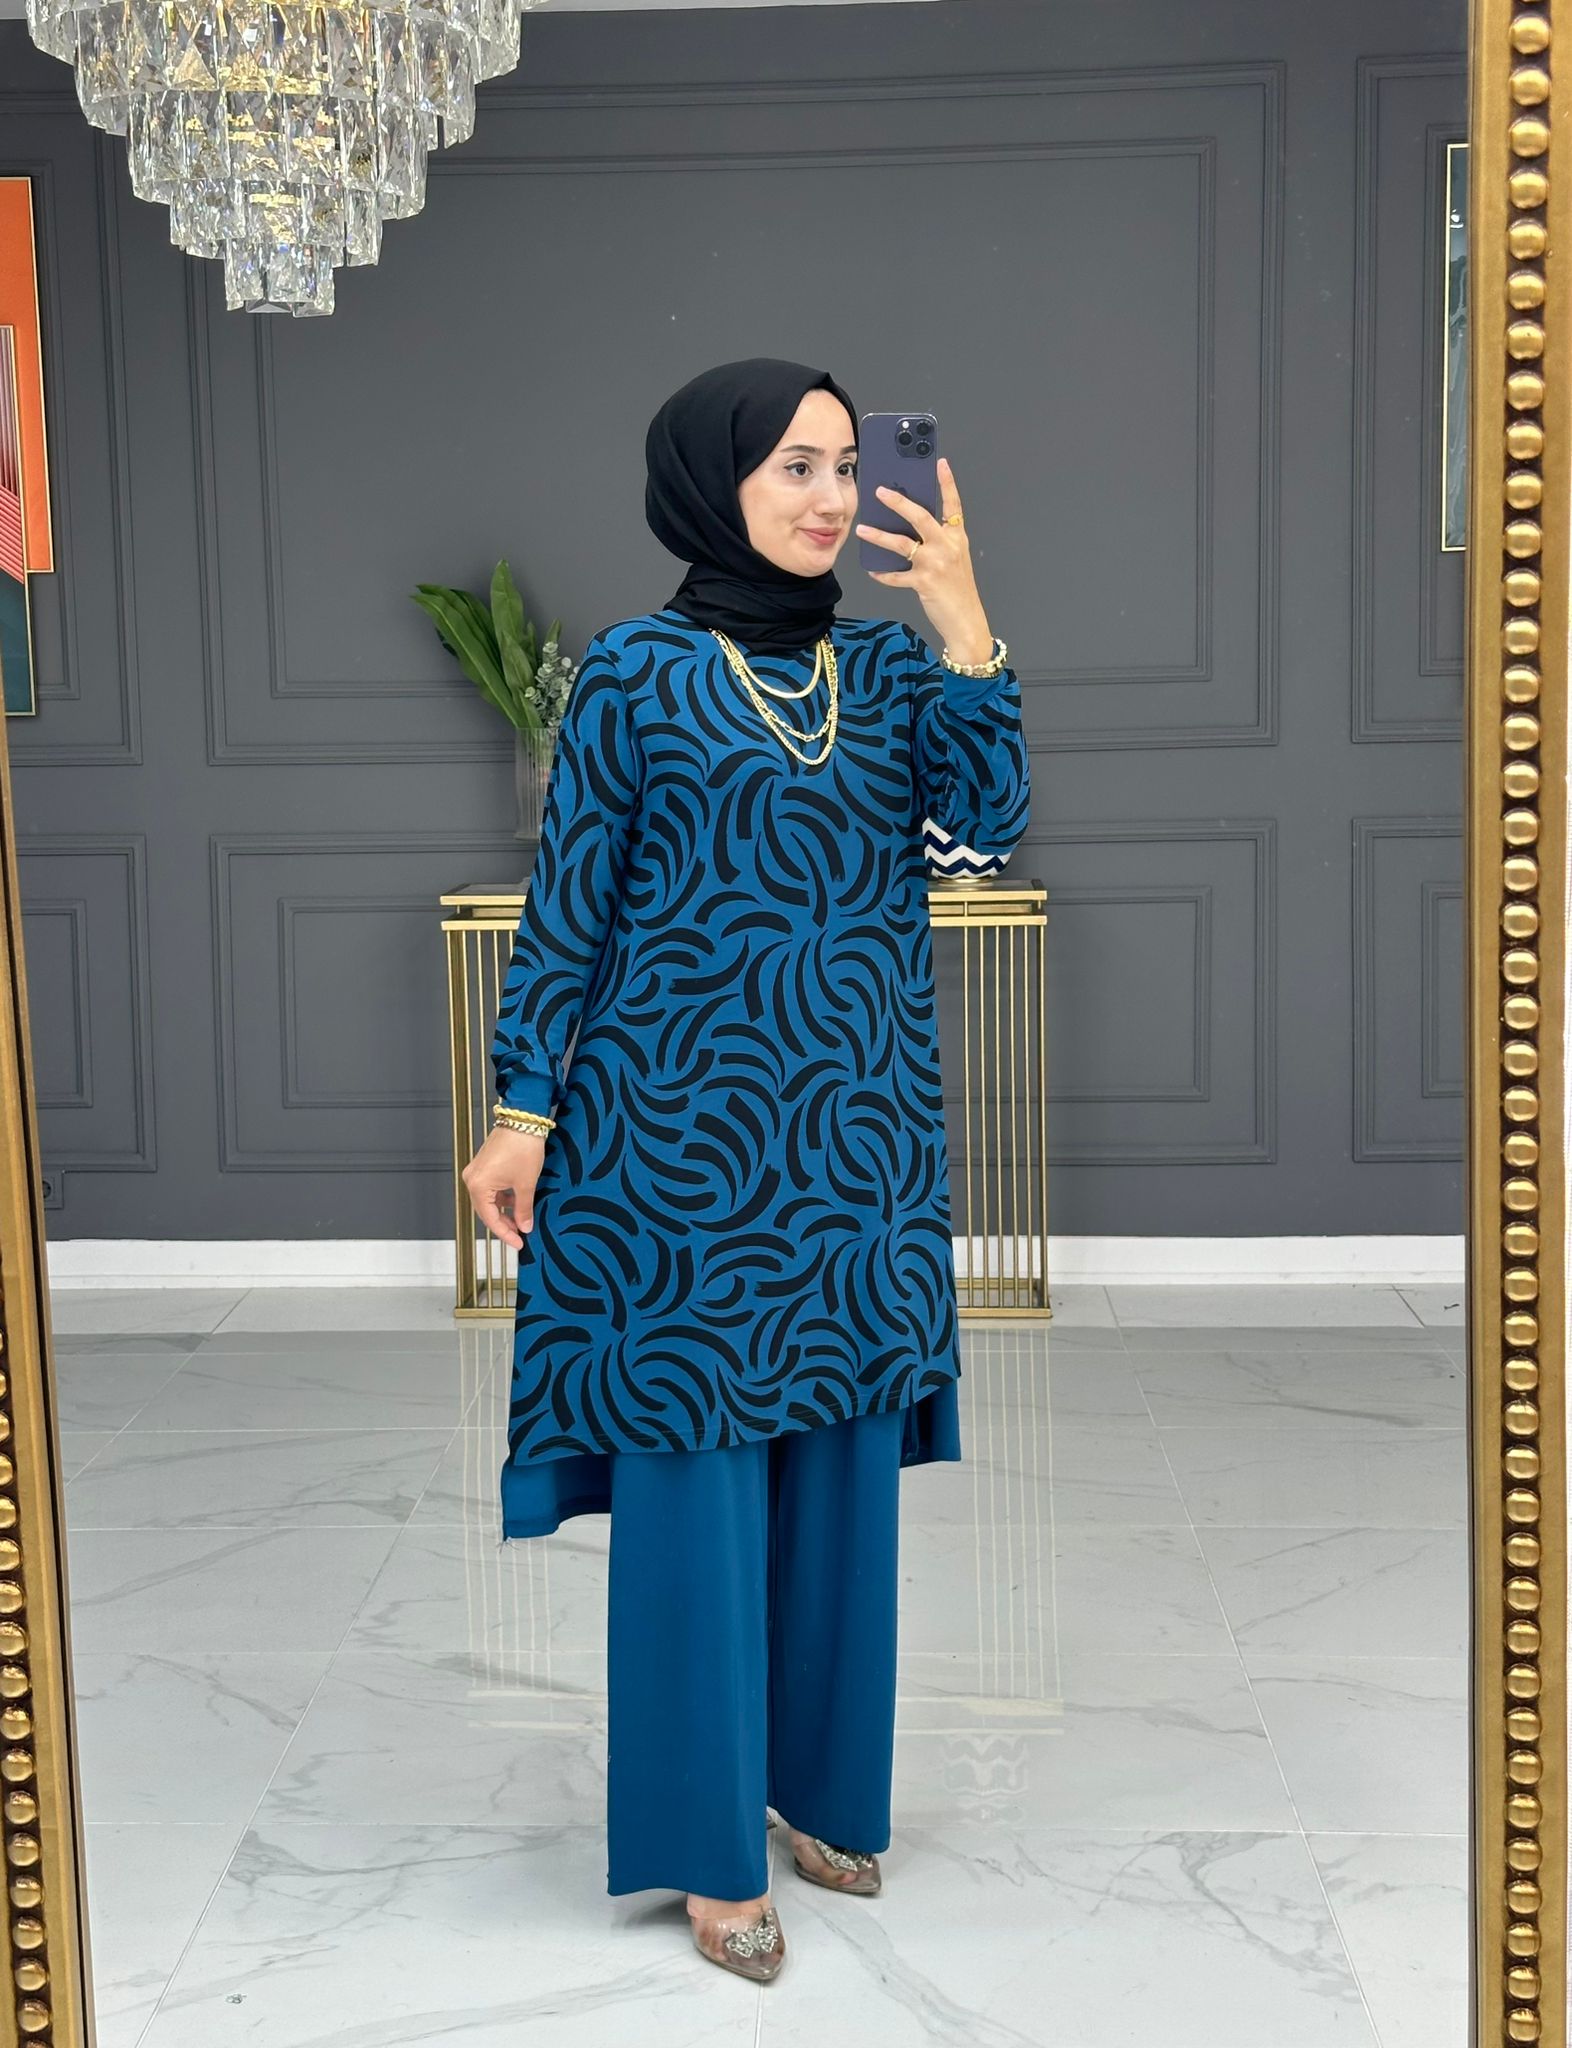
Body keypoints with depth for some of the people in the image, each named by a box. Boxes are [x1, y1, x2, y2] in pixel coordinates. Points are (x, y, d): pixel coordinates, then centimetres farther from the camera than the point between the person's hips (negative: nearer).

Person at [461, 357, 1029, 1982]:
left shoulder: (887, 660, 7)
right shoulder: (634, 672, -4)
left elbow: (990, 819, -7)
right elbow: (567, 903, -3)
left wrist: (965, 629, -17)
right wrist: (525, 1108, -7)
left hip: (859, 1124, 5)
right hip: (688, 1120, -4)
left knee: (843, 1461, 12)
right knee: (696, 1471, 2)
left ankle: (819, 1778, 31)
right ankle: (713, 1845, 16)